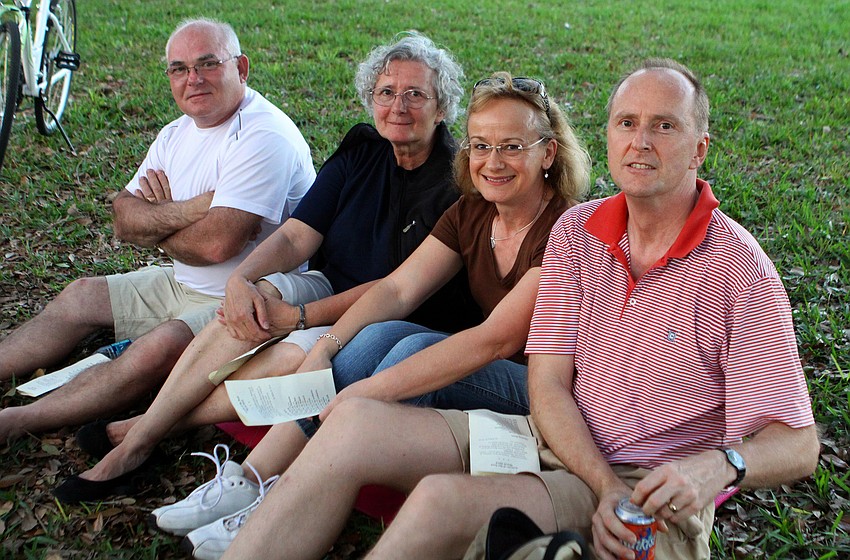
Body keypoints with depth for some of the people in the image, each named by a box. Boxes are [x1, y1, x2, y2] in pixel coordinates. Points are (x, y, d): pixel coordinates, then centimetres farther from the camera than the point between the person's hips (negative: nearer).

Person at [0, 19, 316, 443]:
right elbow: (124, 219, 1)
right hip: (183, 285, 10)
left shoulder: (264, 136, -20)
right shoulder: (177, 133, 8)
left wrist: (155, 224, -7)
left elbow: (216, 244, -28)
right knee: (81, 296, 11)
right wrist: (189, 209, -19)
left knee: (158, 349, -30)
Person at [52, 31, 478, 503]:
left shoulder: (453, 183, -15)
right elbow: (295, 236, -1)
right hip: (327, 288, 6)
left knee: (291, 357, -32)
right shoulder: (362, 149, 4)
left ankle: (141, 432, -14)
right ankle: (138, 440, -19)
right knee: (257, 298, -25)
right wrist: (241, 279, -21)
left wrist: (297, 317, -22)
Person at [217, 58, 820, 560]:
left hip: (654, 492, -5)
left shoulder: (741, 270, -12)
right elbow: (548, 385, -2)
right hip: (557, 443, 5)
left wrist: (719, 465, -32)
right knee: (356, 421, -15)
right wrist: (607, 488, -18)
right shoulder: (576, 232, 1)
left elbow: (796, 445, -10)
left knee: (444, 500, -30)